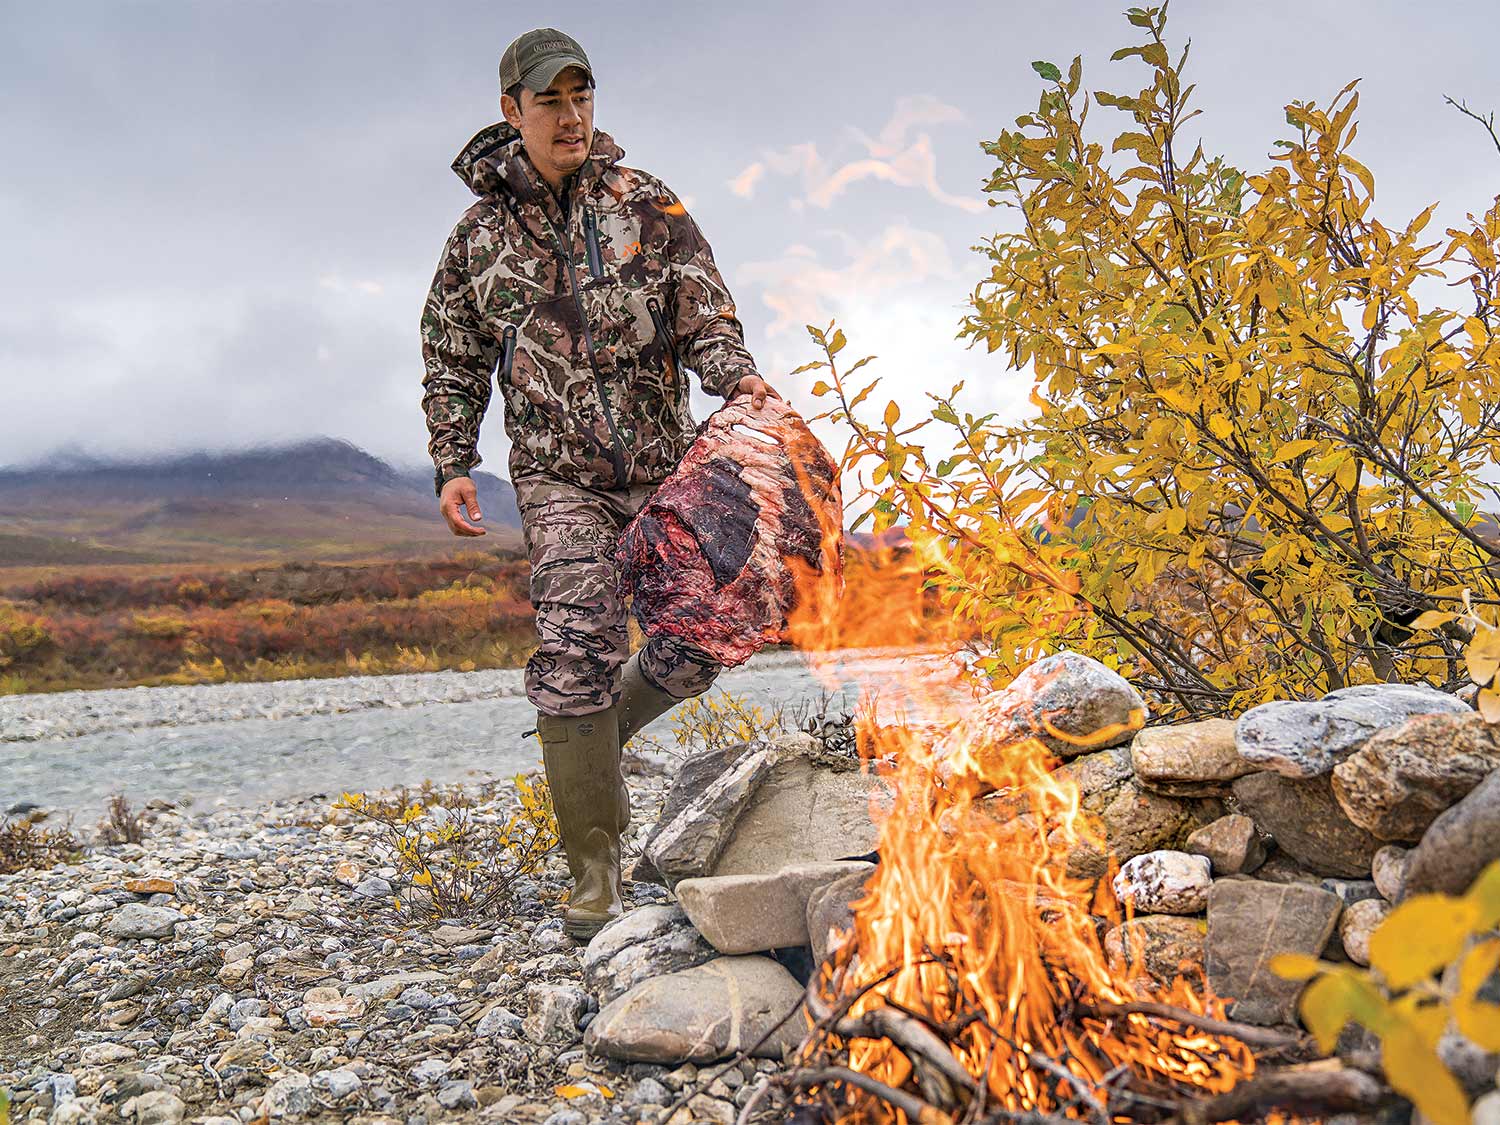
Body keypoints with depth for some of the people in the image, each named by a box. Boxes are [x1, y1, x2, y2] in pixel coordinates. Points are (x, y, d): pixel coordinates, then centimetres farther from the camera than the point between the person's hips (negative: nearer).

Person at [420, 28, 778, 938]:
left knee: (696, 648, 2)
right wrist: (452, 465, 3)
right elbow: (453, 362, 13)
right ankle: (596, 878, -4)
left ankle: (596, 737, 34)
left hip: (664, 466, 2)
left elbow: (704, 317, -2)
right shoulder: (482, 233, 6)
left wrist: (738, 376, -22)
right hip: (559, 476, -1)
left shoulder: (648, 207, 4)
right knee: (578, 651, -15)